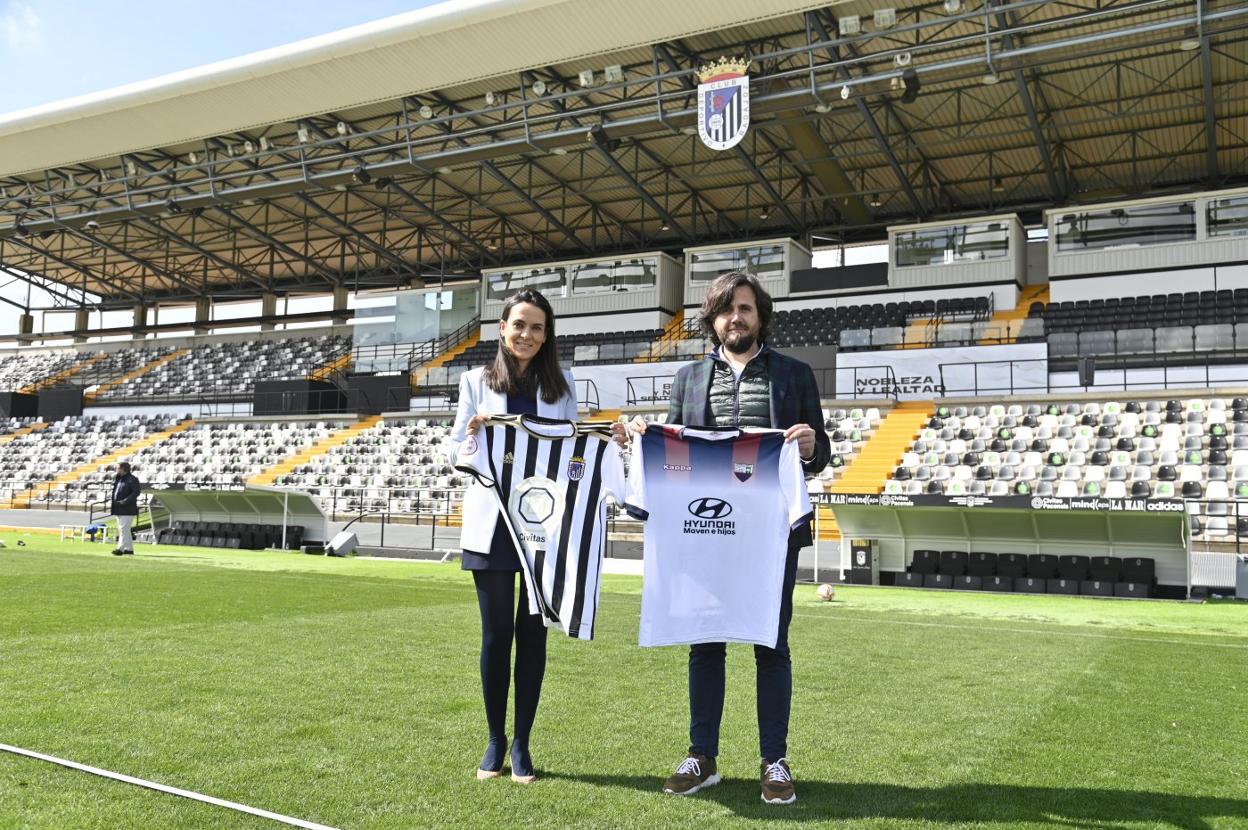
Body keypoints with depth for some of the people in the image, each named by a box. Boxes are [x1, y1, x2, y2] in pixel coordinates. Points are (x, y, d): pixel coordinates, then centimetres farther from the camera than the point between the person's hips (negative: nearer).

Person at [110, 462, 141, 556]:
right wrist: (113, 506, 13)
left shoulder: (132, 479, -9)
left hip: (127, 509, -10)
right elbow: (115, 493, 23)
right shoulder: (118, 479, 17)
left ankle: (120, 549, -12)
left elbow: (136, 492, -18)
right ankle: (129, 549, 17)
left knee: (124, 529, -11)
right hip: (119, 509, 10)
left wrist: (125, 501, -24)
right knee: (122, 529, 11)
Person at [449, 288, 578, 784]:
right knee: (496, 634, 2)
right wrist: (474, 434, -15)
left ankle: (522, 744, 16)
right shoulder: (476, 382, 6)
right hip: (492, 523, -1)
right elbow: (456, 451, 6)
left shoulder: (561, 384, 9)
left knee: (532, 632, 5)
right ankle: (495, 740, 19)